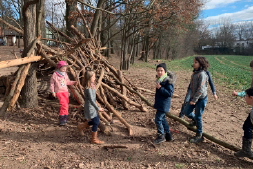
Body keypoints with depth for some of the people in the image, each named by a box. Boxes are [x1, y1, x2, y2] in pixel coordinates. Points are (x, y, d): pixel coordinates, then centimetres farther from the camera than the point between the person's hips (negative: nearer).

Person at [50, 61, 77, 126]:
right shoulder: (55, 75, -7)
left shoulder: (65, 74, 7)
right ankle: (61, 119, -8)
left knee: (66, 105, 5)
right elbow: (52, 84, 0)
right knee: (64, 104, -19)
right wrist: (53, 92, -4)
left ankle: (64, 118, 18)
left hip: (65, 91, 6)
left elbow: (67, 82, 17)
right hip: (59, 92, -6)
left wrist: (74, 82, 3)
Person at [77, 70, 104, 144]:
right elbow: (91, 100, -25)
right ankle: (94, 139, 15)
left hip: (92, 107, 9)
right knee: (96, 122, -1)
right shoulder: (88, 88, -23)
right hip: (90, 108, -9)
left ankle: (81, 126, 34)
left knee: (95, 121, 18)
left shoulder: (91, 86, 6)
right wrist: (98, 108, -21)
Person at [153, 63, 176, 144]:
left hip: (164, 104, -10)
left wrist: (160, 88, -28)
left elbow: (170, 93, -25)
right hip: (159, 103, 10)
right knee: (162, 119, 19)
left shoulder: (168, 81, -20)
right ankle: (168, 135, 32)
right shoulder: (159, 79, 9)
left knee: (158, 120, -4)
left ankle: (161, 136, 13)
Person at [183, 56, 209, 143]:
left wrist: (194, 100, -19)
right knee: (187, 112, 13)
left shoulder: (202, 74, -21)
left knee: (198, 116, 3)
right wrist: (192, 98, 15)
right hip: (193, 97, 8)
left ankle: (199, 136, 20)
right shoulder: (195, 73, 6)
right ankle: (195, 120, 43)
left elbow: (201, 89, -23)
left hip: (201, 99, -8)